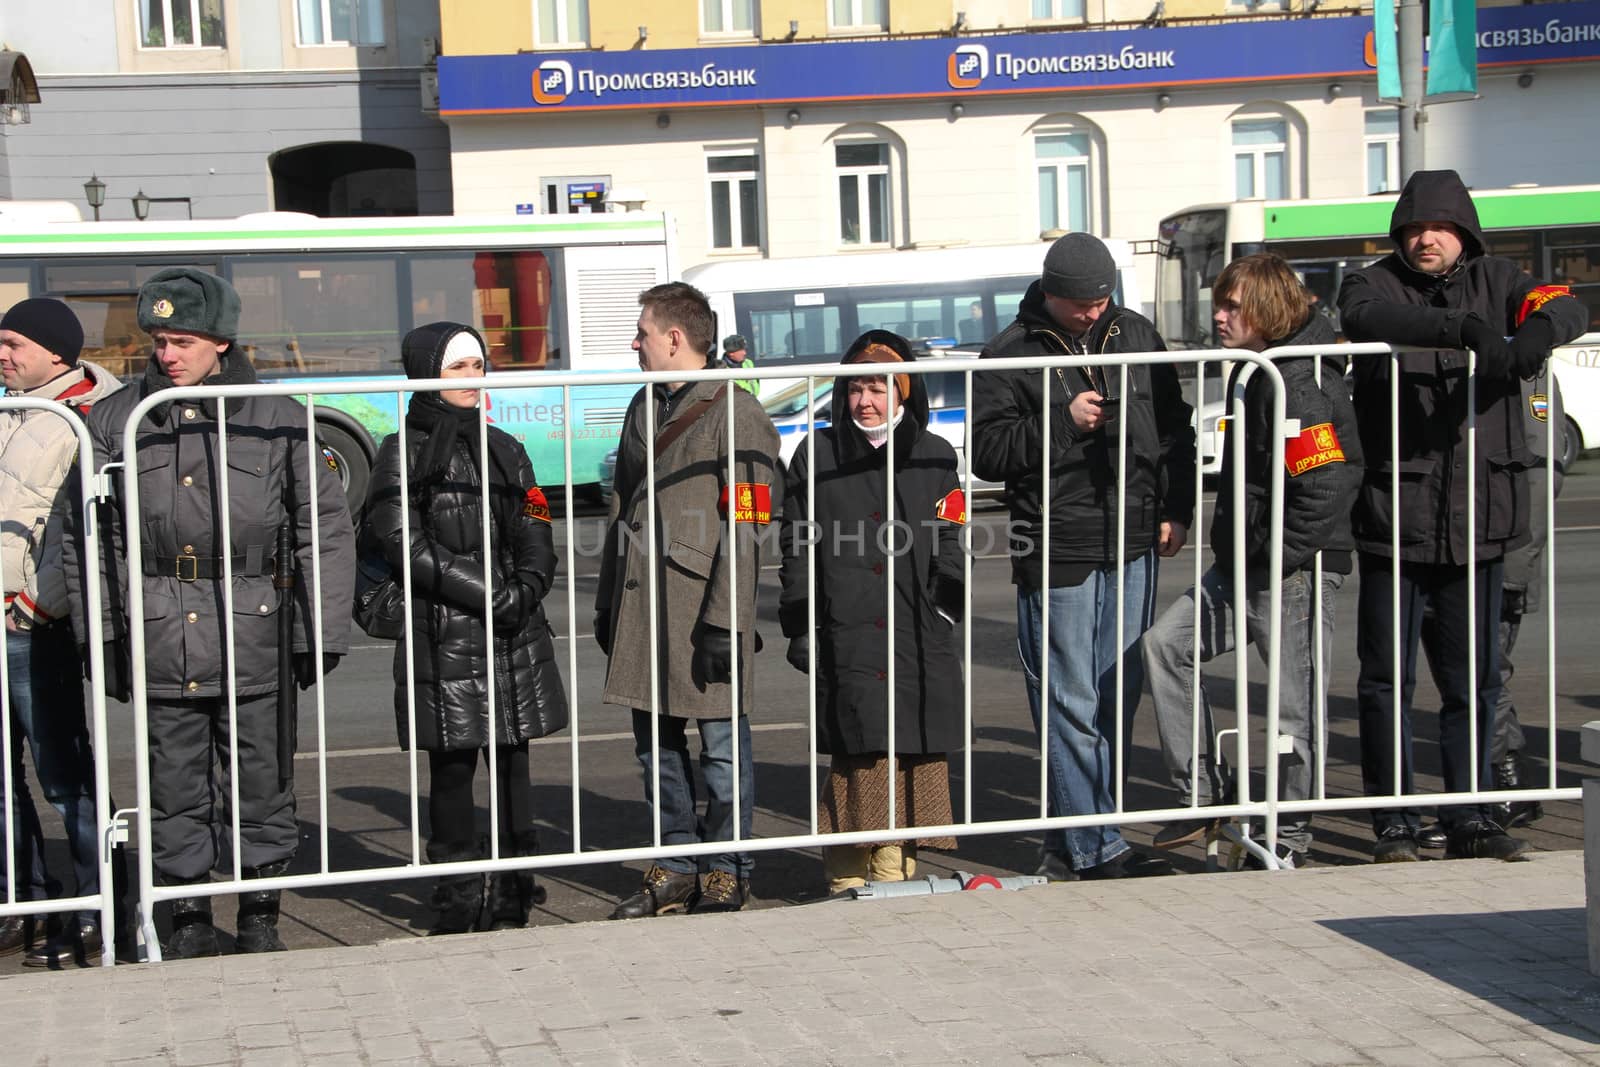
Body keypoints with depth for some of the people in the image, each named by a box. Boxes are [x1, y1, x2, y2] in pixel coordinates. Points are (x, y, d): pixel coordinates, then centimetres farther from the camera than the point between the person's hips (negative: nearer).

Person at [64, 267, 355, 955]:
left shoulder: (278, 416, 2)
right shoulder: (114, 420, 6)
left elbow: (325, 529, 3)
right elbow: (87, 538, 8)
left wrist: (322, 633, -1)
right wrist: (100, 638, 4)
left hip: (253, 630, -1)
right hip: (158, 633, 1)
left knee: (260, 778, 5)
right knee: (175, 783, 7)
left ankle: (260, 917, 19)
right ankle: (189, 918, 19)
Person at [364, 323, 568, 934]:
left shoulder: (504, 449, 15)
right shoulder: (403, 454, 0)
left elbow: (537, 537, 11)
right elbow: (407, 547, -10)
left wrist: (527, 589, -10)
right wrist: (491, 595, -13)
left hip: (514, 632, 4)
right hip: (444, 637, -4)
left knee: (512, 764, 4)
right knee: (451, 770, 0)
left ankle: (512, 905, 11)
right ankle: (457, 910, 8)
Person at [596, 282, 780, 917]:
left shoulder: (736, 414, -8)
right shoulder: (645, 407, 17)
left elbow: (744, 530, -13)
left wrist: (724, 621, -17)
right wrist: (607, 601, 19)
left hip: (702, 604, -8)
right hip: (641, 600, 8)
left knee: (721, 746, 0)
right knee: (657, 743, 12)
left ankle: (729, 872, 11)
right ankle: (676, 869, 22)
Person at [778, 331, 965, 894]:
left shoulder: (935, 456, 11)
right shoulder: (817, 455, 8)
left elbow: (948, 547, 11)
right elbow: (797, 548, 8)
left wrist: (942, 613, 0)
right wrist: (800, 626, 3)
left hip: (919, 637, 2)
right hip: (846, 635, -1)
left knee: (913, 752, 0)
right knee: (857, 752, -7)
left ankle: (893, 873, 10)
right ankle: (848, 880, 1)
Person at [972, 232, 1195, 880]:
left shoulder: (1135, 335, 12)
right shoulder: (1012, 354, -2)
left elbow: (1173, 428, 20)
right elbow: (987, 452, -6)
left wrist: (1176, 510, 11)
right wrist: (1063, 422, -15)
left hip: (1133, 547, 5)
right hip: (1057, 553, -5)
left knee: (1117, 697, 8)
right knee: (1071, 706, -6)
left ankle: (1069, 844, 17)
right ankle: (1097, 849, -2)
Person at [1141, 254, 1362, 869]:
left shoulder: (1301, 382, -18)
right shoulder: (1253, 370, 13)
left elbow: (1329, 483, -24)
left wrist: (1278, 558, -20)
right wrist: (1234, 548, 18)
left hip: (1295, 570, -10)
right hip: (1242, 564, 10)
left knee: (1295, 704, 0)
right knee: (1167, 643, 3)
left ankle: (1291, 839, 13)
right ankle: (1199, 796, 9)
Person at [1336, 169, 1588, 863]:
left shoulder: (1494, 280, 11)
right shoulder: (1375, 284, 1)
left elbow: (1565, 308, -3)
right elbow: (1368, 317, -23)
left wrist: (1536, 332, -26)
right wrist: (1463, 328, -36)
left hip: (1480, 518, 3)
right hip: (1394, 518, -3)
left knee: (1473, 679, 9)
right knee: (1387, 678, 3)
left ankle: (1468, 818, 19)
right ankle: (1393, 822, 14)